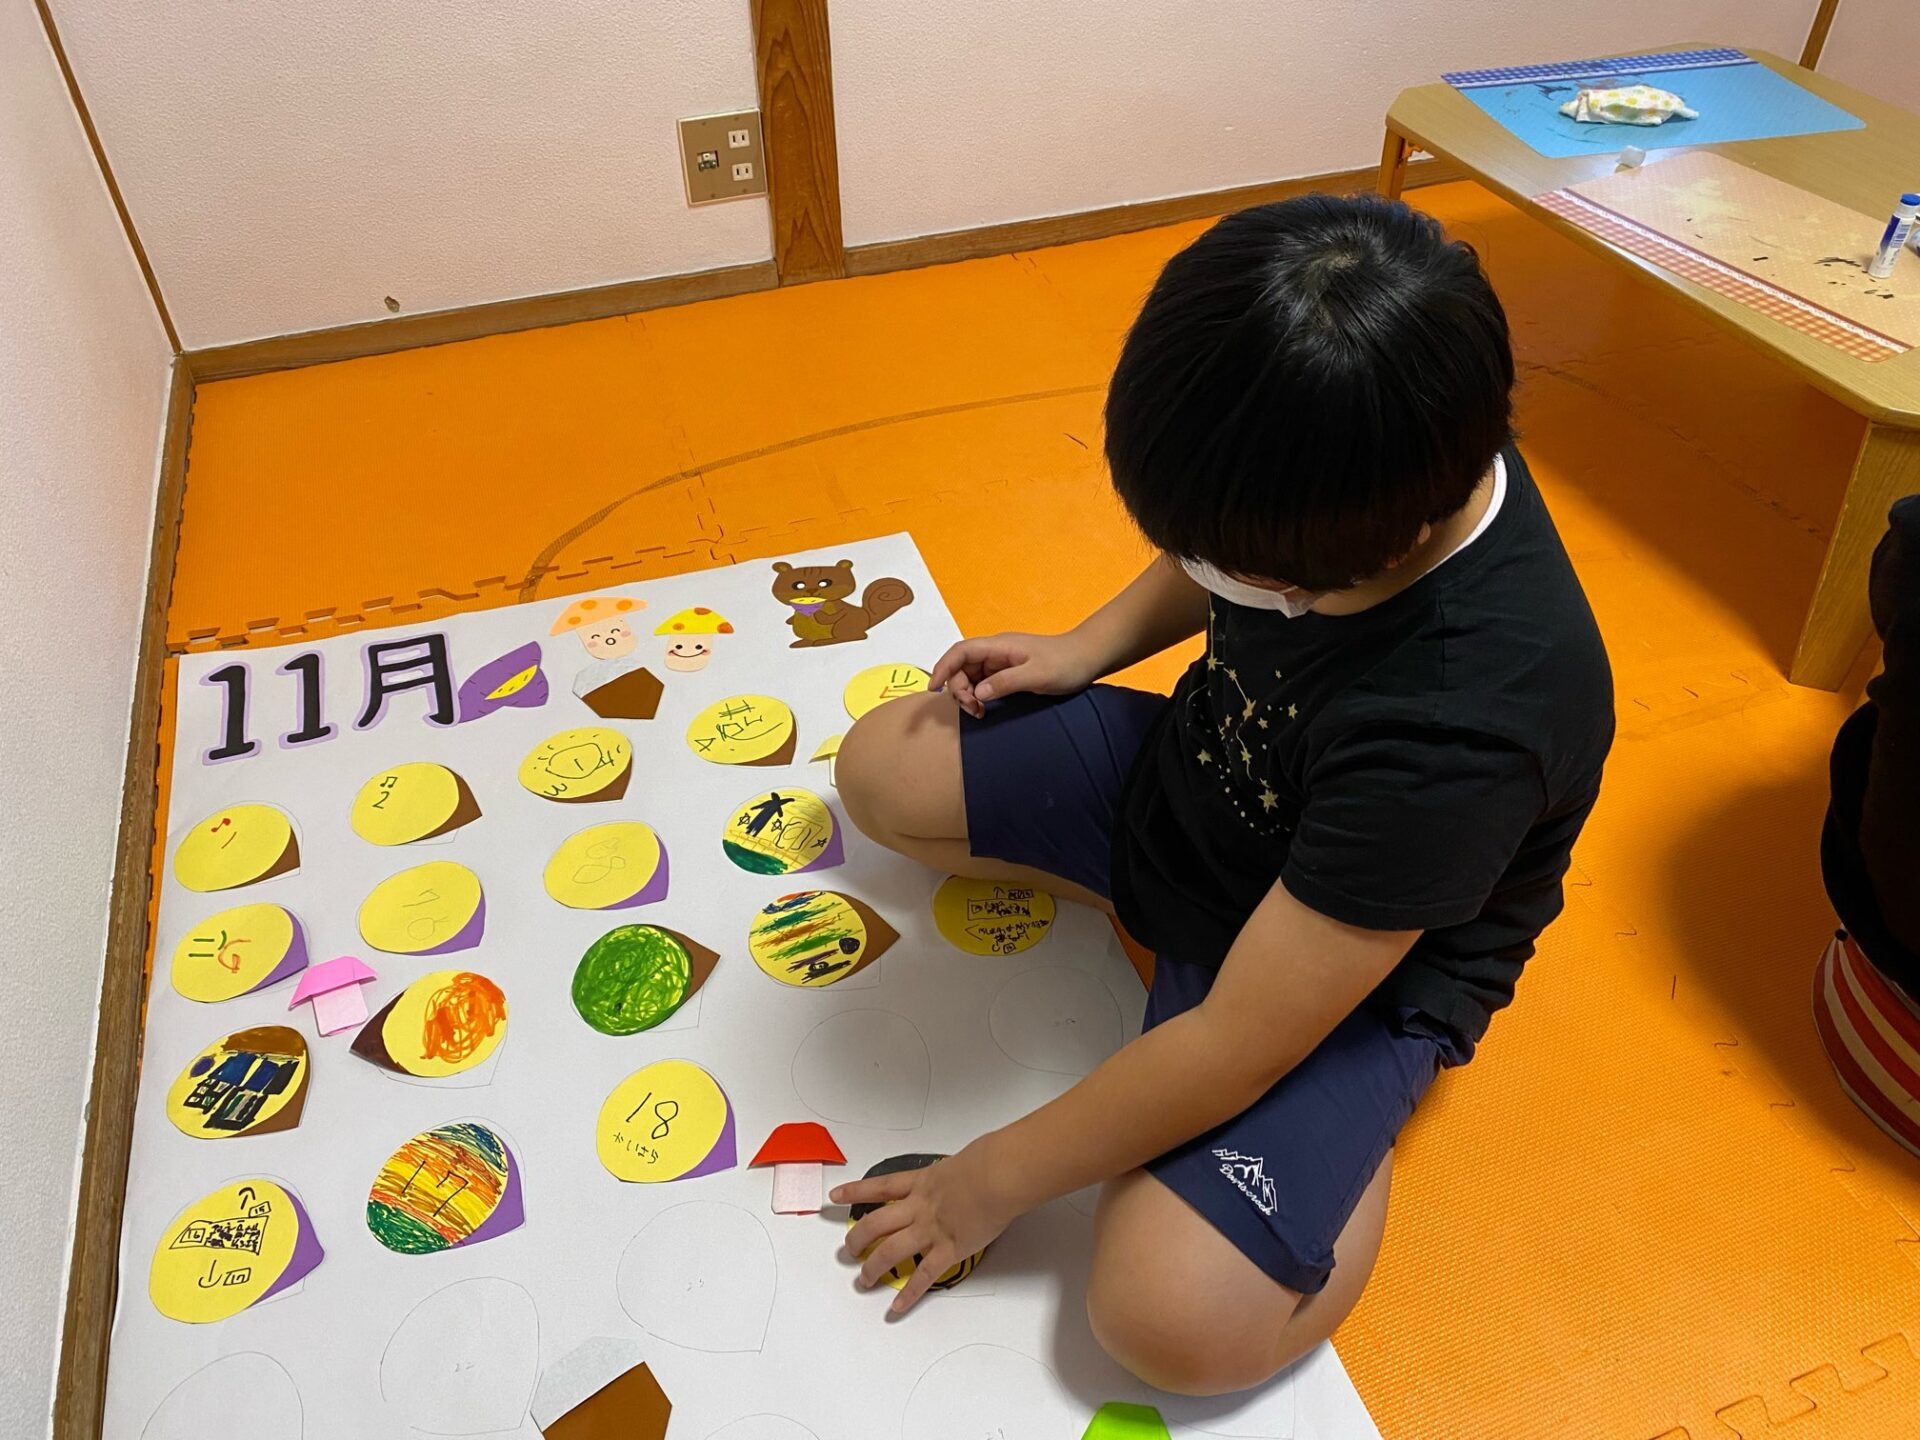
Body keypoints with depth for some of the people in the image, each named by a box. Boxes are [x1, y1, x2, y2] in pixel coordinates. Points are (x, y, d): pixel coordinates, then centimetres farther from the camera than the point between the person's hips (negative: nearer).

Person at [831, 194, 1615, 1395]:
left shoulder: (1461, 722, -40)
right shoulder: (1380, 462, -22)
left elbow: (1234, 1046, -31)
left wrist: (996, 1180, -18)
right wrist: (1091, 647, -4)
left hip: (1354, 965, -6)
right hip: (1195, 777, 7)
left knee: (1172, 1314, -26)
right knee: (884, 768, 4)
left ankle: (1354, 1128, 2)